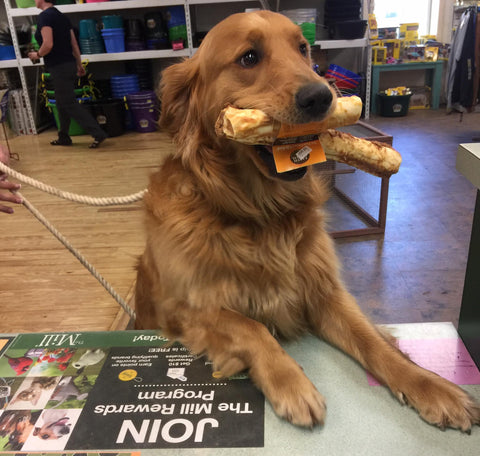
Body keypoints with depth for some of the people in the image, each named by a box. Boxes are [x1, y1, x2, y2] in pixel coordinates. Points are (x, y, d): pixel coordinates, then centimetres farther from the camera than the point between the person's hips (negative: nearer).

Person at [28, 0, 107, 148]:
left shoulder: (44, 16, -13)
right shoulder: (62, 16, 13)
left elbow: (48, 44, -22)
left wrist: (37, 55, -5)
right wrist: (79, 64, 19)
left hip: (58, 68, -9)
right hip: (70, 64, 9)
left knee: (69, 103, -5)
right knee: (61, 103, 17)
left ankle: (98, 134, -10)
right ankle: (63, 137, 25)